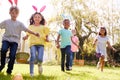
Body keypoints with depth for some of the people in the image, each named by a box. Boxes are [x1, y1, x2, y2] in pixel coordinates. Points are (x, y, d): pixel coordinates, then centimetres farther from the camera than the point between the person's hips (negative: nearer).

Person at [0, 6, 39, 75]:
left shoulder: (19, 23, 8)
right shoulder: (6, 22, 11)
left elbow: (26, 29, -1)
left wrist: (35, 33, -13)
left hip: (15, 41, 0)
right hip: (6, 39, 0)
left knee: (12, 55, -12)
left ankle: (9, 70, 3)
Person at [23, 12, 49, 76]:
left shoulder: (43, 27, 13)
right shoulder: (30, 26, 14)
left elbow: (46, 35, 15)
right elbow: (28, 35, 17)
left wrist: (47, 39, -6)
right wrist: (25, 37, -3)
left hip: (41, 44, 0)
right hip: (33, 44, 0)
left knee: (39, 58, -15)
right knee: (33, 57, -22)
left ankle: (39, 64, 24)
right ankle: (31, 72, -9)